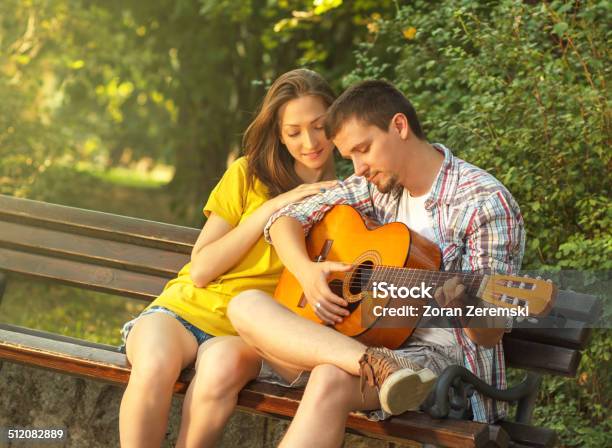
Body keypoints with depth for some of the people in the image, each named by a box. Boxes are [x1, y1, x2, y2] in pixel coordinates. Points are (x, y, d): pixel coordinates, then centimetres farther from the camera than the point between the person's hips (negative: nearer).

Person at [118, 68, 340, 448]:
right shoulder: (249, 175, 5)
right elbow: (201, 269, -2)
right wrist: (273, 207, -7)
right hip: (186, 307, 0)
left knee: (223, 366, -37)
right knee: (155, 367, -36)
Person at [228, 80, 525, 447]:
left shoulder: (486, 203, -10)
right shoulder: (377, 184, 10)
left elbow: (490, 333, -11)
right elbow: (286, 219, 13)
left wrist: (461, 304, -35)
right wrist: (307, 272, -7)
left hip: (439, 353, -7)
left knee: (332, 380, -38)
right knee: (246, 305, -17)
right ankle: (378, 368, -34)